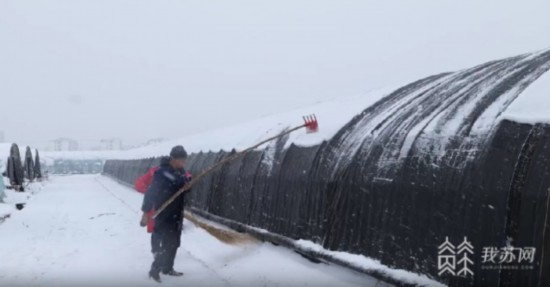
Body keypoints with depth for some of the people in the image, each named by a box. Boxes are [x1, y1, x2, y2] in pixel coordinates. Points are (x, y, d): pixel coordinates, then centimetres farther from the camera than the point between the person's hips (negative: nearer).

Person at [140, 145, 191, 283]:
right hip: (164, 215, -8)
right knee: (164, 244, -8)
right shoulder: (162, 173, -20)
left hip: (177, 214, 8)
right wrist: (146, 212, -22)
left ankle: (167, 268, 30)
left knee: (173, 243, 15)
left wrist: (190, 182, -8)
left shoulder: (181, 172, 4)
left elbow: (185, 190, 15)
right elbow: (151, 192, -21)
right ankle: (154, 270, 5)